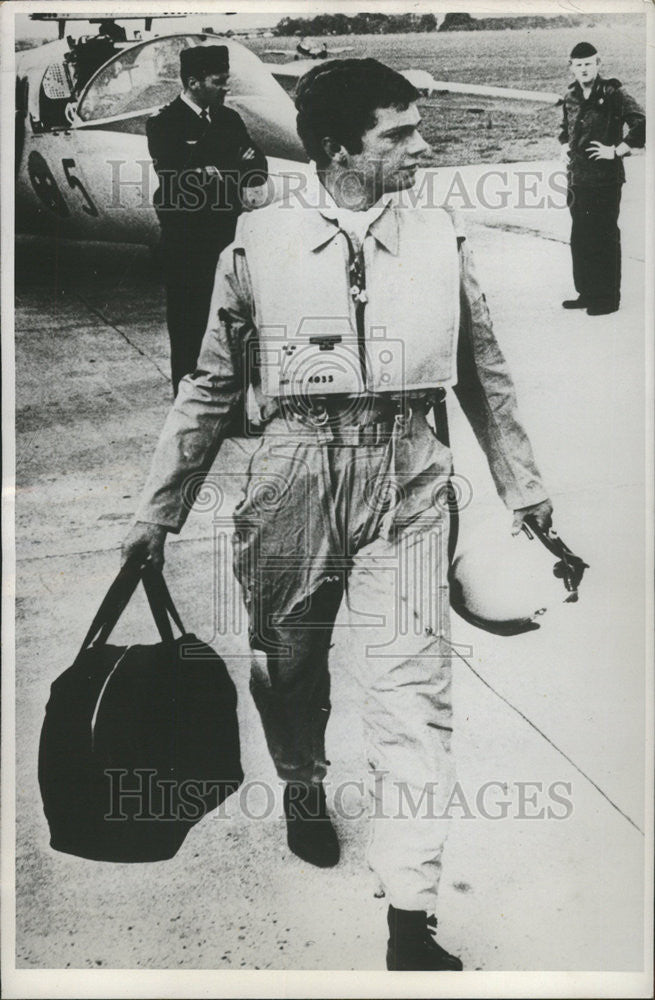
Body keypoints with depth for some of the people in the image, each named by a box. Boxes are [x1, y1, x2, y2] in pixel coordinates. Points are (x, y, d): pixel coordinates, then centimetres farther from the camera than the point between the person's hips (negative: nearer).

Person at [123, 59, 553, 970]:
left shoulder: (440, 240, 5)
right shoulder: (259, 243, 0)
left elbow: (484, 374, 14)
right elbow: (212, 386, 6)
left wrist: (522, 483, 19)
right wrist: (161, 507, 8)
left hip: (406, 482, 1)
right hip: (296, 473, 0)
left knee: (413, 683, -6)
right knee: (290, 663, 15)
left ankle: (411, 921, 5)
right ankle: (303, 791, 48)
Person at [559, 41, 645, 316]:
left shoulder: (613, 93, -8)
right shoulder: (571, 97, 11)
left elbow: (641, 125, -15)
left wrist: (617, 151, -16)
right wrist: (565, 146, 13)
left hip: (606, 178, -7)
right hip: (578, 178, 7)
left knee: (605, 239, -3)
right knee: (580, 239, 12)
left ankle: (608, 298, 5)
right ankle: (586, 293, 23)